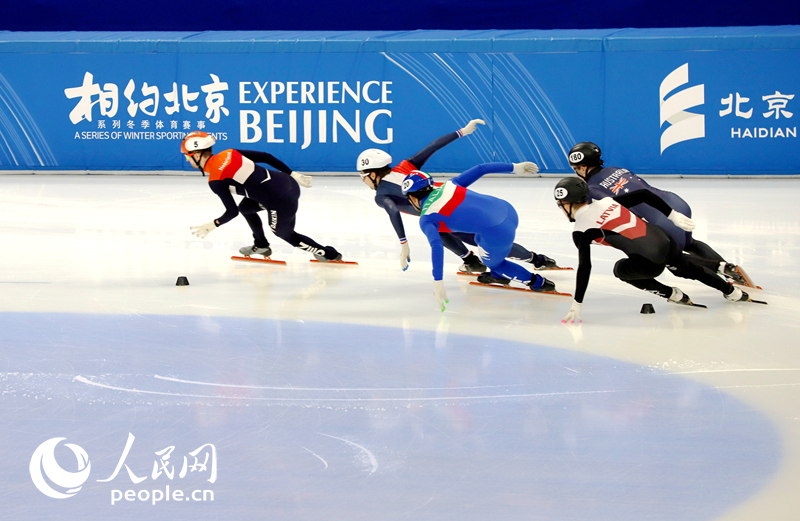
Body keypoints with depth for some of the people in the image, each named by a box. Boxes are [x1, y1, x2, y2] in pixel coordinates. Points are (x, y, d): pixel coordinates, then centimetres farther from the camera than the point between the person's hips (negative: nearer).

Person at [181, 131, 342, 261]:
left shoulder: (215, 181, -9)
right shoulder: (230, 154, 10)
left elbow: (232, 212, -8)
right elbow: (265, 157, 11)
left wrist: (211, 225, 8)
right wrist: (293, 175, 17)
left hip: (281, 201, -8)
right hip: (289, 183, 8)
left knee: (285, 233, 21)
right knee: (245, 207, 27)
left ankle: (328, 253, 30)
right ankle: (261, 245, 43)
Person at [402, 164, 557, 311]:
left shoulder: (426, 219, 0)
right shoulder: (449, 186, 16)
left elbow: (436, 246, -15)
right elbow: (480, 169, 14)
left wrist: (438, 281, -19)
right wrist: (514, 167, 21)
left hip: (497, 232, -7)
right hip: (508, 210, 7)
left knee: (491, 262, 25)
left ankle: (538, 282, 22)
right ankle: (498, 274, 55)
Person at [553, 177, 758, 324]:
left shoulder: (581, 230, -4)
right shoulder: (607, 201, 14)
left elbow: (584, 267, -8)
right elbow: (643, 194, 12)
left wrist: (577, 305, -4)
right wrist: (673, 215, 18)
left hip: (651, 263, -7)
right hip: (665, 241, 7)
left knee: (621, 269, 25)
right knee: (689, 267, 35)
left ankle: (672, 294, 22)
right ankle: (732, 292, 46)